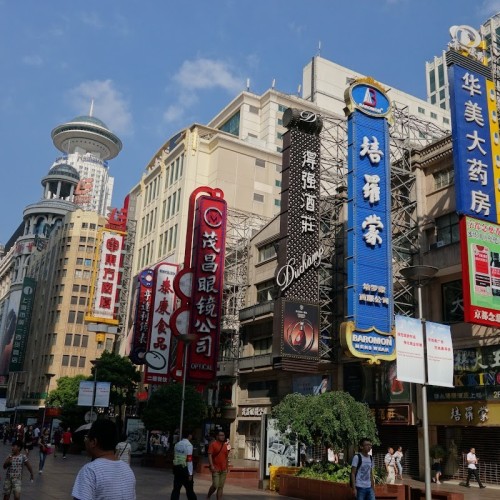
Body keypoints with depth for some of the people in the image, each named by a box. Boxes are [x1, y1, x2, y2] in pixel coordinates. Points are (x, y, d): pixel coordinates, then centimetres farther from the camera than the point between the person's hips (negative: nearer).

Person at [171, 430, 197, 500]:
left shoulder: (177, 444, 10)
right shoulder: (189, 445, -11)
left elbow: (175, 457, 14)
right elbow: (189, 460, -16)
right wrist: (190, 473, -14)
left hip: (176, 467, 6)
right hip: (185, 469, -6)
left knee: (176, 489, 8)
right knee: (189, 489, 5)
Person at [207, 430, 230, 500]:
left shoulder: (225, 445, 10)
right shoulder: (213, 444, -7)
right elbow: (210, 455, -12)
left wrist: (227, 466, 15)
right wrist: (211, 466, -21)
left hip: (223, 469, 5)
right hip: (216, 469, -5)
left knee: (221, 487, 4)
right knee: (215, 485, -7)